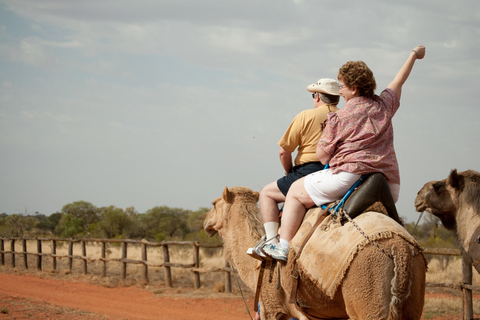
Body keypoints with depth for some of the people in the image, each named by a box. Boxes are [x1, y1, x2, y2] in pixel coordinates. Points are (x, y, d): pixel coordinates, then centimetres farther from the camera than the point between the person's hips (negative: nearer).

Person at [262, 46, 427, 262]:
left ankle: (283, 245, 2)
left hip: (349, 176, -5)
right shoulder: (384, 106, 11)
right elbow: (398, 81, 30)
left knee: (296, 192, 8)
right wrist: (414, 55, 47)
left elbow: (322, 154, -1)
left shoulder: (339, 118, -3)